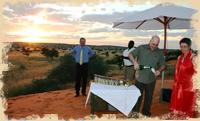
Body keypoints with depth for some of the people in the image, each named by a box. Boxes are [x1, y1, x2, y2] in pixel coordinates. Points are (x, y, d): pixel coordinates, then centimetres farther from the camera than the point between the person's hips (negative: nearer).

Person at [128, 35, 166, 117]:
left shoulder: (160, 53, 1)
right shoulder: (141, 48, -5)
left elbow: (163, 65, 7)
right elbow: (130, 54, -4)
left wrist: (159, 70, -14)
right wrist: (134, 62, -22)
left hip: (151, 79, 2)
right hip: (140, 78, -2)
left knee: (149, 97, 14)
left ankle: (146, 113, 34)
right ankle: (135, 111, 30)